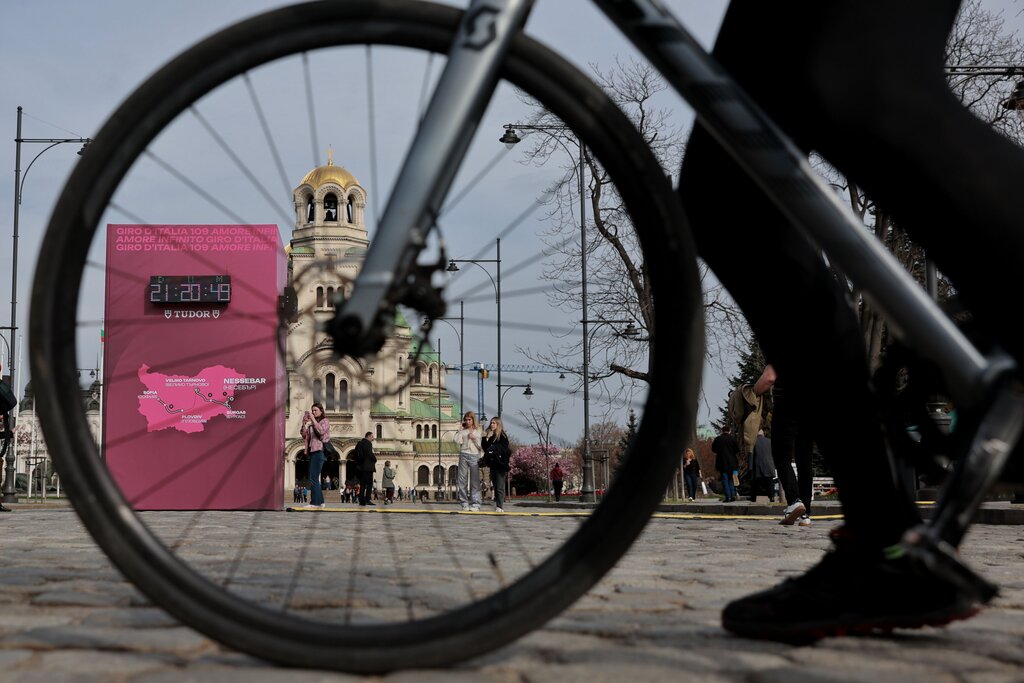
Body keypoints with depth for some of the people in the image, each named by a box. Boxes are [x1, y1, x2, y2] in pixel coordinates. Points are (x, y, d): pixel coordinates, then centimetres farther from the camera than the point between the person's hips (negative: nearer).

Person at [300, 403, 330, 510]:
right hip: (312, 451, 8)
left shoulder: (324, 421, 0)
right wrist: (305, 423, 2)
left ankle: (315, 503, -14)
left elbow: (321, 431, -19)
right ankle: (320, 502, 13)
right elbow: (304, 435, 14)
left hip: (319, 451, -8)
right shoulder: (311, 422, 20)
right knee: (314, 478, 9)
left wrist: (313, 419, -17)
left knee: (313, 478, -13)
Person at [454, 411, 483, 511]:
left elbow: (480, 446, 5)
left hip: (474, 456, -2)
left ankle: (475, 504, 0)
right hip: (463, 455, 2)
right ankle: (465, 504, 6)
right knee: (462, 480, 0)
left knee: (475, 481, -1)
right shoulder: (462, 431, 11)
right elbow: (458, 441, -6)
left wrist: (474, 438, -8)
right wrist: (461, 429, 0)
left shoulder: (478, 431, 8)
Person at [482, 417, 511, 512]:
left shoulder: (502, 436, -5)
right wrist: (485, 439, -3)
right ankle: (497, 505, 13)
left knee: (500, 487, -8)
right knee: (495, 486, 9)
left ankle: (500, 507, -10)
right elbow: (485, 448, 10)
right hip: (493, 465, 6)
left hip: (500, 465, -6)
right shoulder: (490, 436, 14)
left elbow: (505, 450, -10)